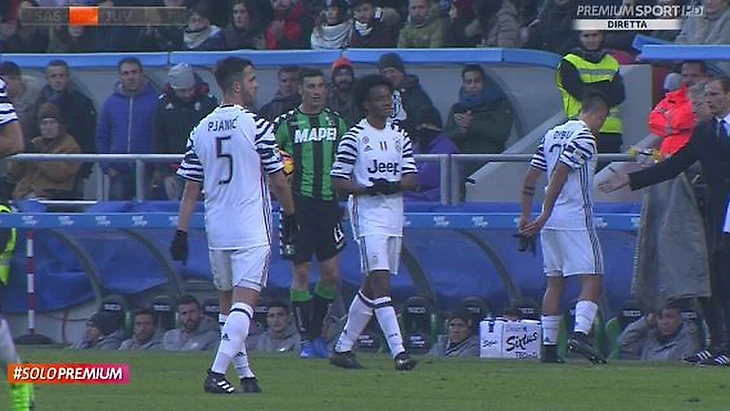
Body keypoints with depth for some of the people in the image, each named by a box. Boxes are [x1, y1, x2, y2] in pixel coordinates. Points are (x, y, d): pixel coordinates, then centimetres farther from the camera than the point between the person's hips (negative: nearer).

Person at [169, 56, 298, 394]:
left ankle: (245, 374, 22)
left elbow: (191, 187, 5)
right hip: (251, 229, -5)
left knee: (229, 302, 18)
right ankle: (217, 373, -22)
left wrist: (181, 233, 7)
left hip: (216, 229, 5)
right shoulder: (255, 126, -9)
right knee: (244, 303, -9)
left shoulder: (201, 129, 5)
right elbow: (277, 180, -4)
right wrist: (290, 215, 12)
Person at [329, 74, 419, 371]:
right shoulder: (355, 137, -5)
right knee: (380, 282, -15)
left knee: (371, 287, 10)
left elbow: (411, 178, 7)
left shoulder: (399, 136, 12)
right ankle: (398, 352, -22)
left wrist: (393, 186, -14)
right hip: (367, 215, -6)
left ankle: (343, 348, 21)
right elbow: (338, 181, -5)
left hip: (394, 215, 6)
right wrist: (369, 189, -19)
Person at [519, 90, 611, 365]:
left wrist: (526, 216, 20)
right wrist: (545, 216, -19)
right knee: (592, 279, -7)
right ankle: (580, 333, -25)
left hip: (550, 223, 8)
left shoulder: (553, 134, 15)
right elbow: (559, 174, -19)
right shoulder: (584, 138, -10)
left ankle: (549, 345, 11)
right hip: (576, 220, -8)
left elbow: (530, 177, 15)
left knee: (554, 281, 12)